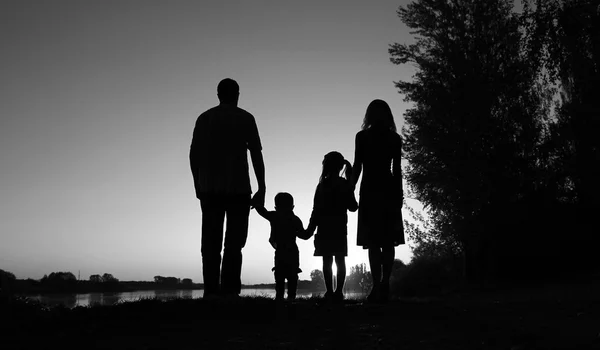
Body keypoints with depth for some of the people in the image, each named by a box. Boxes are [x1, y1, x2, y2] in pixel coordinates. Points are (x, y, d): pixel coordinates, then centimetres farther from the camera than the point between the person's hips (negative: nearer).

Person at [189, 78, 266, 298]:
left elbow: (194, 155, 10)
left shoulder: (204, 119, 12)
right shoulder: (245, 119, 2)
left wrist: (198, 185, 18)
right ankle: (229, 289, -9)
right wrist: (262, 189, -1)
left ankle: (211, 290, 1)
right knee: (234, 241, -1)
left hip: (209, 189, 3)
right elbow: (256, 155, -4)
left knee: (211, 241, 5)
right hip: (238, 188, -3)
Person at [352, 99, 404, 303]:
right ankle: (384, 284, 0)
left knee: (373, 241, -3)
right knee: (388, 241, 6)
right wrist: (399, 194, 9)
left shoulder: (362, 137, 0)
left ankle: (378, 286, -10)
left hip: (370, 190, -2)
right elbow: (397, 169, 4)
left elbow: (357, 167, -4)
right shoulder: (394, 138, 7)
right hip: (389, 190, 2)